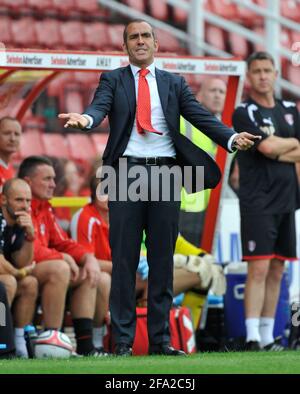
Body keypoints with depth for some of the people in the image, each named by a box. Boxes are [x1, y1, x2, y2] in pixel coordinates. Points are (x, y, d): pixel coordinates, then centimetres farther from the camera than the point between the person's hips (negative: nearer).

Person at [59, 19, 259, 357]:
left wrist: (232, 138, -14)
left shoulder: (174, 83, 14)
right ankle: (122, 341, 1)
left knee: (163, 260, 4)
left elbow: (200, 116, 3)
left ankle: (160, 339, 9)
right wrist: (85, 118, -35)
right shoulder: (113, 80, 8)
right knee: (124, 259, -1)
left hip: (165, 173, 2)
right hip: (127, 173, -2)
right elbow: (100, 106, -11)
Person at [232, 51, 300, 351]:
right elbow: (267, 146, -17)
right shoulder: (244, 113, -3)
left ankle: (267, 337, 11)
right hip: (258, 200, -6)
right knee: (259, 268, -13)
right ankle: (252, 338, -16)